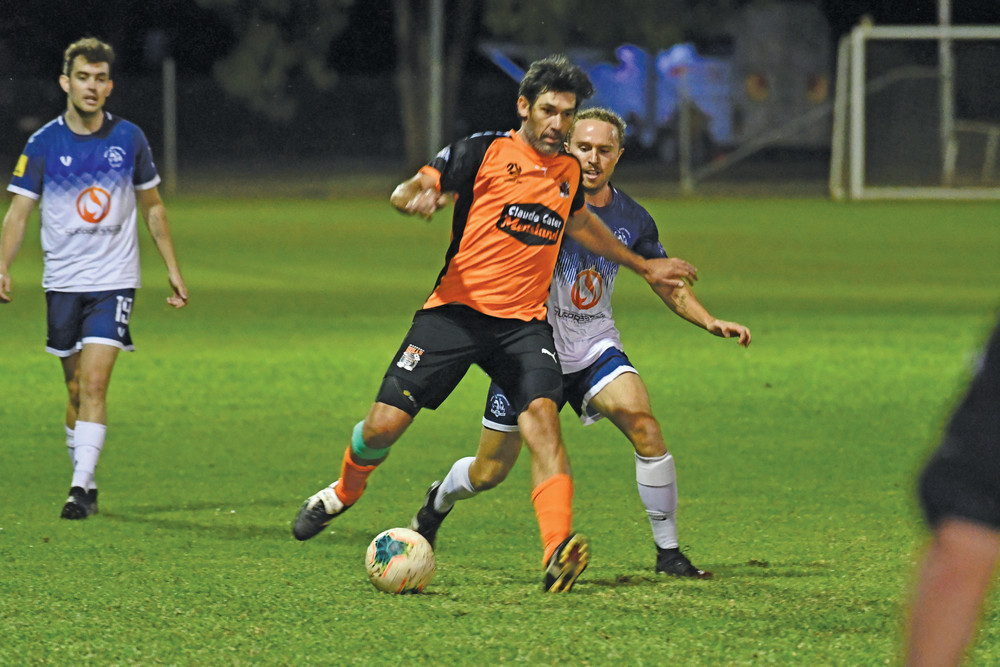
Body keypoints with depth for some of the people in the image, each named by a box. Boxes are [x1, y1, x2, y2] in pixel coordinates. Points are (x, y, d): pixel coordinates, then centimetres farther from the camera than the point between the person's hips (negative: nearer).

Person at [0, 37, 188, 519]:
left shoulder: (128, 139, 0)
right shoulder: (43, 144, -3)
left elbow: (153, 207, 12)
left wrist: (173, 270, 10)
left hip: (114, 280, -1)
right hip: (63, 282, 1)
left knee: (95, 384, -14)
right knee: (76, 389, 8)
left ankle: (80, 487, -19)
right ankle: (85, 483, 22)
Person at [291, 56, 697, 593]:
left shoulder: (568, 172, 14)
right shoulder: (483, 152, -2)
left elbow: (579, 223, 36)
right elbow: (406, 192, -8)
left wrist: (642, 266, 45)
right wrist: (417, 197, -33)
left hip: (523, 323, 3)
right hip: (457, 309, -3)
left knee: (542, 416, -24)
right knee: (385, 423, -6)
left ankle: (558, 555, -37)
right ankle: (346, 489, 30)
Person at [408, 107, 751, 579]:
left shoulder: (631, 218, 0)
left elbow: (666, 284, 13)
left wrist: (710, 322, -2)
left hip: (595, 348, 2)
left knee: (645, 428, -24)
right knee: (488, 472, 6)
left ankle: (668, 552, -13)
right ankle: (439, 501, 42)